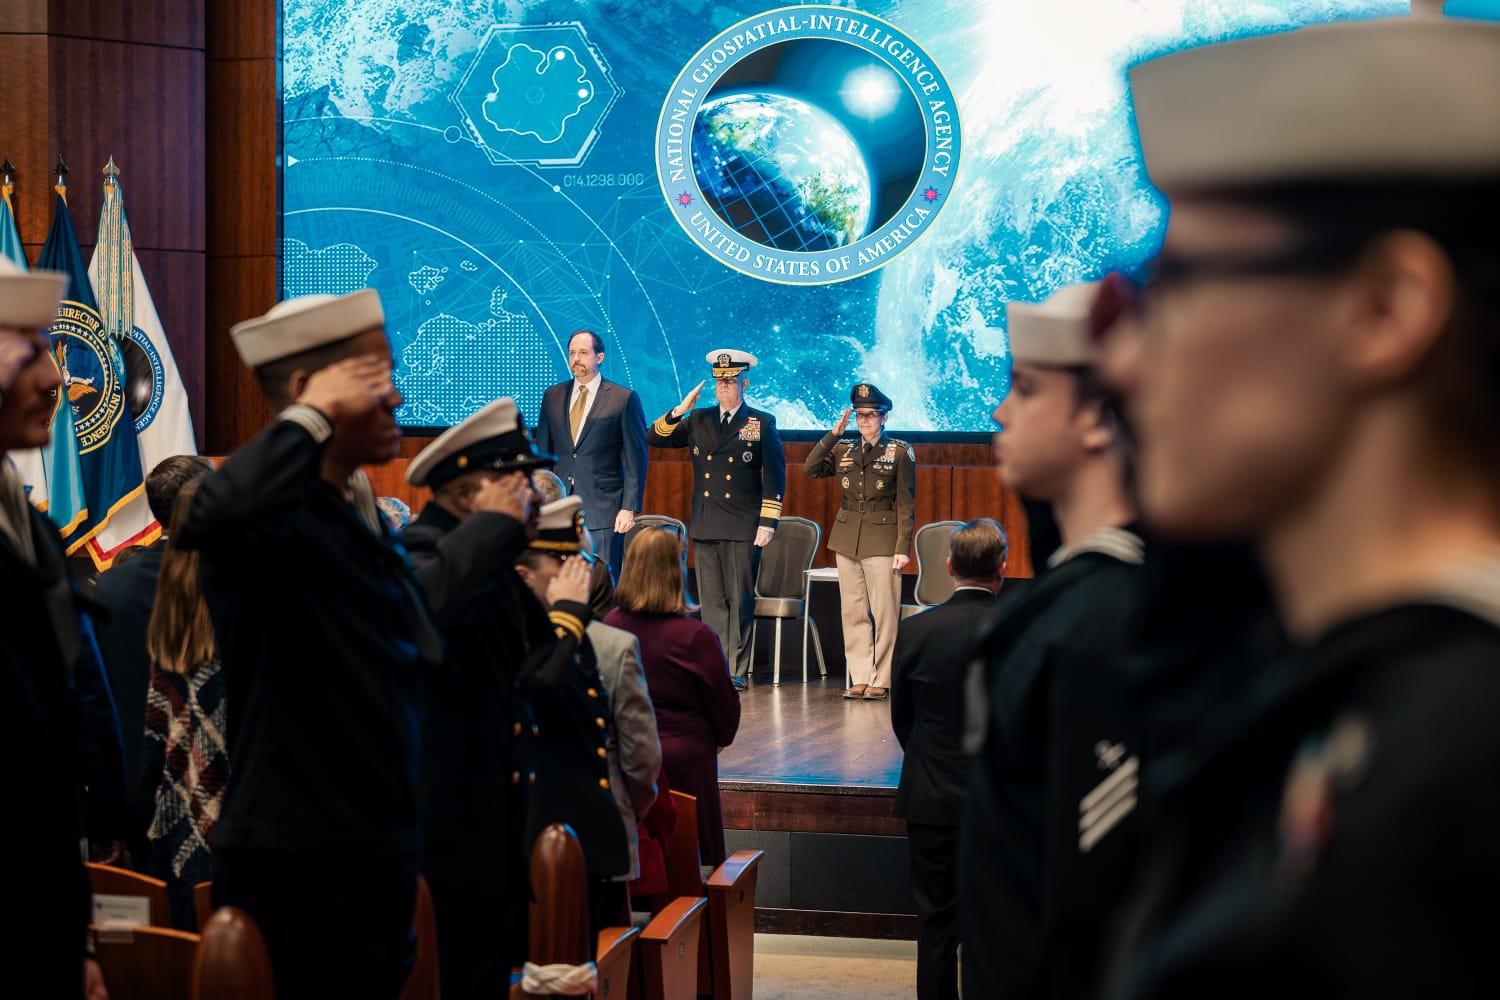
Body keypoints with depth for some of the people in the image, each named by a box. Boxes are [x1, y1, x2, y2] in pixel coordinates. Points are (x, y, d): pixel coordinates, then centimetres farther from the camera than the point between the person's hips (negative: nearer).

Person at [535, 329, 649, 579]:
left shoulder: (624, 399, 0)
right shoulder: (552, 396, 12)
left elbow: (636, 460, -1)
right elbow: (542, 452, 16)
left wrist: (629, 508, -8)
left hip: (603, 510, -4)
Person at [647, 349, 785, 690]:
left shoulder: (762, 423, 3)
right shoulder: (698, 420, 12)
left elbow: (775, 477, 0)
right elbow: (655, 439, 9)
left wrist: (768, 522, -7)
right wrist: (679, 411, -6)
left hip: (743, 528, -4)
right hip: (705, 526, 4)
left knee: (740, 601, -1)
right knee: (712, 602, 5)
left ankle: (738, 671, 2)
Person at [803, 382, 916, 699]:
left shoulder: (900, 452, -1)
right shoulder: (843, 451, 12)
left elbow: (906, 504, -3)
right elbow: (810, 469, -1)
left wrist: (903, 547, -10)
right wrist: (834, 433, -5)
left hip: (882, 540, -4)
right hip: (847, 539, 4)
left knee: (884, 613, -3)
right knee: (853, 613, 5)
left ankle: (880, 680, 3)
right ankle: (860, 678, 11)